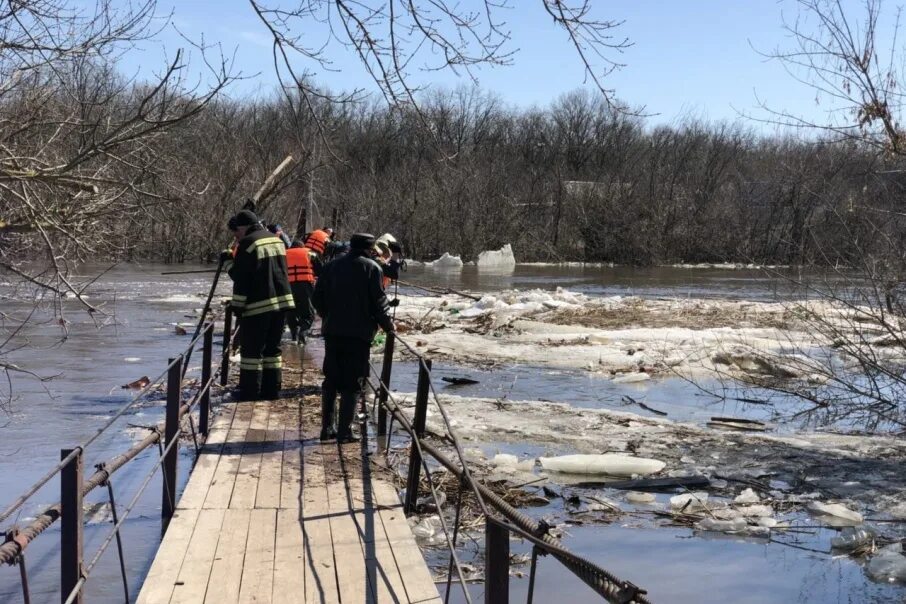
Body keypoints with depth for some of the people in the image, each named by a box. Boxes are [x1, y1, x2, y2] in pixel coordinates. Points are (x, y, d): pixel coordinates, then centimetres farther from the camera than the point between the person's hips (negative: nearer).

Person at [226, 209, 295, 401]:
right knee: (272, 350, 14)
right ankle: (271, 395, 17)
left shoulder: (248, 244, -11)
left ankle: (249, 397, -1)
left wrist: (237, 306, -8)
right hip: (281, 301, 8)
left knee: (251, 351, -2)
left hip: (258, 305, -8)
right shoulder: (276, 240, 14)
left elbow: (241, 279, -13)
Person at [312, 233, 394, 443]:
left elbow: (317, 297, 8)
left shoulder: (332, 266, 8)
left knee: (331, 380, 13)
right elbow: (378, 301, -8)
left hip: (332, 331, 5)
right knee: (352, 383, 0)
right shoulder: (371, 268, -6)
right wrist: (388, 325, 5)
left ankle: (327, 428, 15)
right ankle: (344, 431, -3)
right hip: (359, 333, -4)